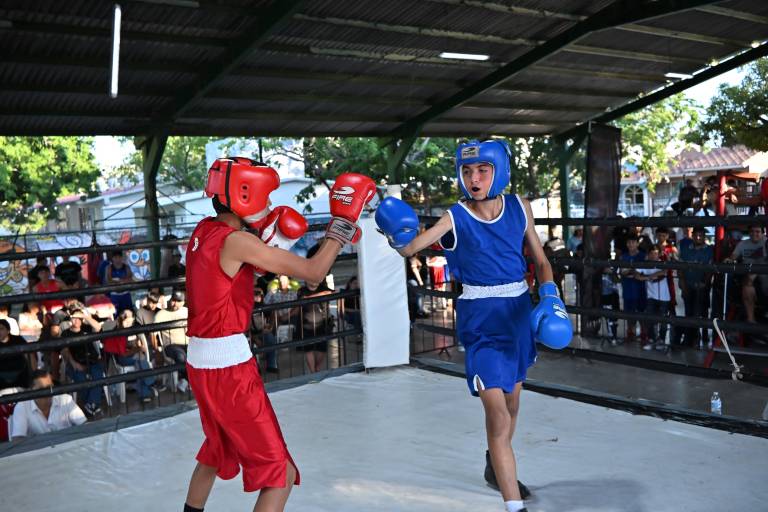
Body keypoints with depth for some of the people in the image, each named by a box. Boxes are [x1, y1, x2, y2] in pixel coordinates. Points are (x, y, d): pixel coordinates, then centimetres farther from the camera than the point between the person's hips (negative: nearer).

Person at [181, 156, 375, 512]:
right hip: (229, 366, -9)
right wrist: (343, 221, -8)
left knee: (216, 451, 32)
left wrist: (269, 242, 5)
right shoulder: (236, 241, -18)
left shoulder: (203, 231, 6)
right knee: (280, 474, -2)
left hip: (199, 362, 9)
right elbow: (314, 272, -17)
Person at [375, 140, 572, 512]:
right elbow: (409, 248, -24)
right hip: (481, 319, -5)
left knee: (511, 401, 22)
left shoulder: (518, 208, -2)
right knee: (497, 413, -12)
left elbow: (540, 260, 6)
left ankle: (496, 467, 48)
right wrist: (398, 236, -46)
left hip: (519, 312, 5)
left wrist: (550, 297, -9)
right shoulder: (455, 218, -13)